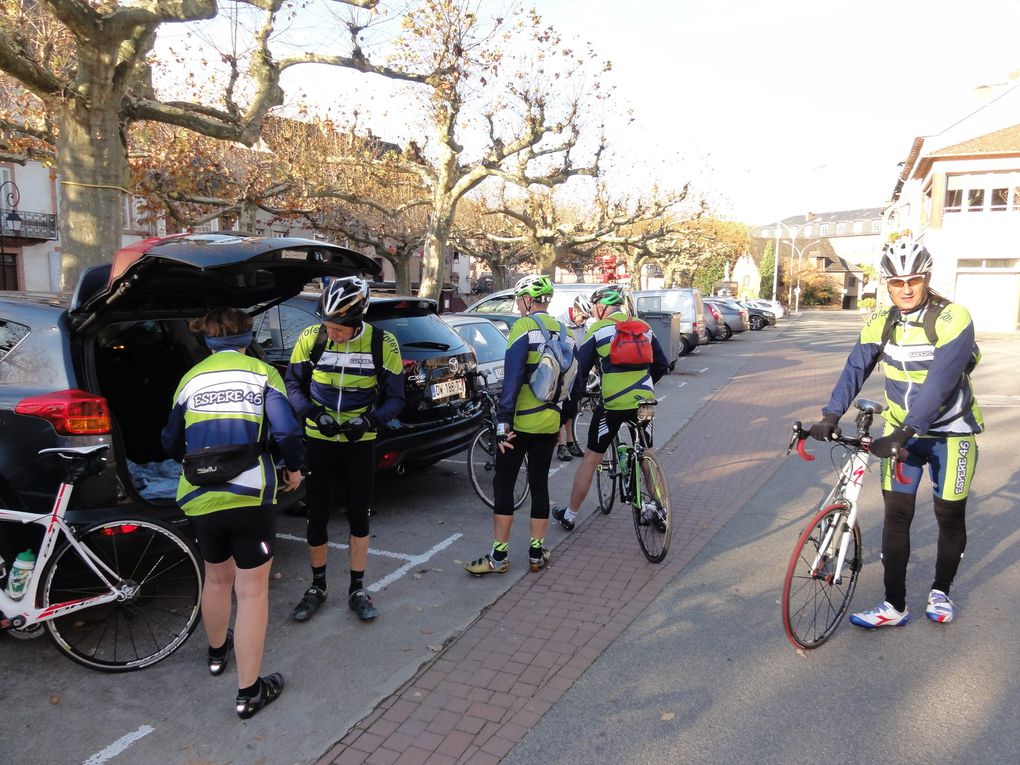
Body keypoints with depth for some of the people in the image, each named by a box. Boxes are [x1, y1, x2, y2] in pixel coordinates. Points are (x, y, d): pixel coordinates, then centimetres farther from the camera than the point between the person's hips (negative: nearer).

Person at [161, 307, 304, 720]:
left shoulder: (190, 378, 11)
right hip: (250, 496, -4)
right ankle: (249, 690, 9)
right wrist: (293, 469, 7)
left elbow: (171, 443, 17)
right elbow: (286, 431, -11)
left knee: (216, 578, 25)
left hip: (200, 500, 4)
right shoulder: (262, 373, 0)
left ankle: (217, 652, 47)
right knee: (252, 591, 4)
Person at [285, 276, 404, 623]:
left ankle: (357, 589, 24)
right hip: (320, 441, 1)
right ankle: (317, 586, 27)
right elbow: (293, 383, -1)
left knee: (359, 516, 9)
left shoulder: (383, 344, -14)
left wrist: (369, 420, -24)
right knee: (316, 515, 7)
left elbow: (395, 398, -6)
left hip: (361, 443, 0)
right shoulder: (311, 338, -12)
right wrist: (313, 414, -18)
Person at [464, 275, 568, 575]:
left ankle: (499, 556, 6)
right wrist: (565, 421, 21)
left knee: (503, 484, 2)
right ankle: (537, 553, 19)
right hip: (550, 422, 6)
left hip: (520, 421, -6)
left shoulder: (524, 327, -11)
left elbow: (512, 378, -18)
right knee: (539, 484, 13)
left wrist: (503, 420, -17)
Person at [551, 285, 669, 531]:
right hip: (644, 401, 4)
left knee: (591, 458, 8)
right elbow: (662, 364, 18)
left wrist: (574, 397, 12)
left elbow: (581, 369, -1)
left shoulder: (597, 330, -1)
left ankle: (569, 515, 18)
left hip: (613, 404, -4)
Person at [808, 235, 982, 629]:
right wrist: (831, 415, -26)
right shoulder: (879, 324, -5)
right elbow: (854, 371, -11)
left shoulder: (952, 320, -20)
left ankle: (941, 592, 33)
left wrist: (903, 433, -36)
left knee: (950, 517, 10)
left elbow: (938, 385, -29)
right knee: (896, 516, 1)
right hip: (902, 432, 3)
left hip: (950, 433, -3)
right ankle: (894, 606, 9)